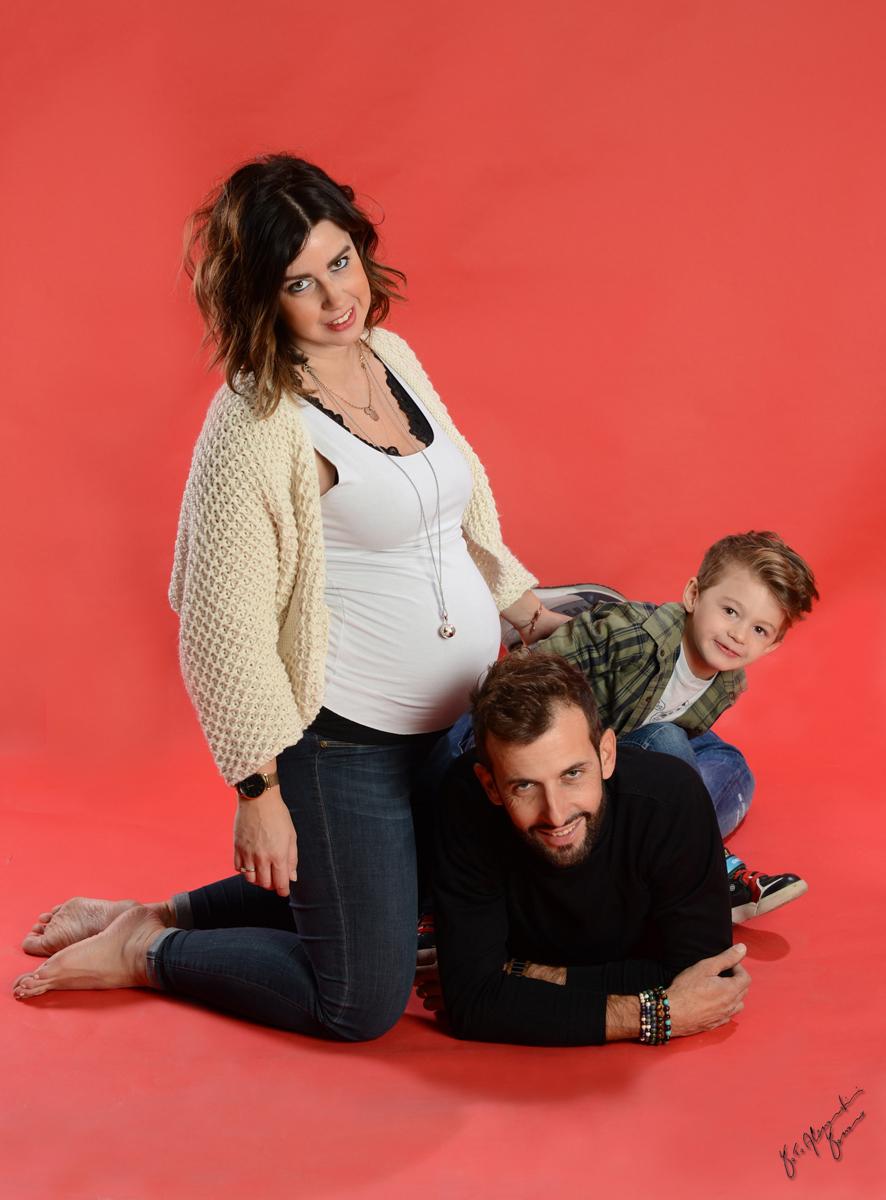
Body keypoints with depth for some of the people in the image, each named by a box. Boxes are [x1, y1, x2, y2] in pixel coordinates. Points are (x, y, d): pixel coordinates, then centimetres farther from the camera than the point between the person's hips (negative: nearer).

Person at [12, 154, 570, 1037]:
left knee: (399, 907, 26)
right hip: (342, 740, -8)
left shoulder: (392, 356, 3)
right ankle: (145, 950, 16)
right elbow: (224, 623, -20)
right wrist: (259, 789, -18)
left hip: (442, 725, 8)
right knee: (361, 1004, -1)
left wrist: (525, 609, 16)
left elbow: (460, 509, 19)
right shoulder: (257, 420, -21)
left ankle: (163, 915, 31)